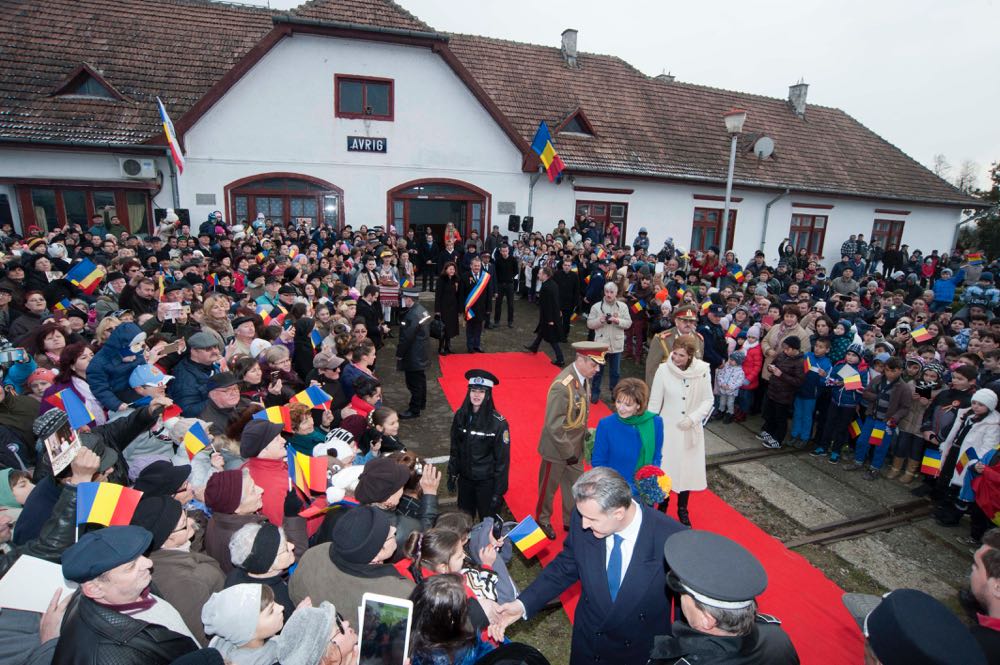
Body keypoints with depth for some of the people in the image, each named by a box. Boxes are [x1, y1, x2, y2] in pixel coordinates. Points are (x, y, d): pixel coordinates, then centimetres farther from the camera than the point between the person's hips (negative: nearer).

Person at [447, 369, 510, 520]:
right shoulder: (460, 415, -6)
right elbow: (454, 448, 5)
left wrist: (499, 490, -12)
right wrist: (452, 474, 8)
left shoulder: (498, 422, -19)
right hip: (464, 478, 4)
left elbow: (502, 459, -13)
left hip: (487, 481, -4)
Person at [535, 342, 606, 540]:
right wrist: (568, 452, -19)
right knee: (549, 487, 17)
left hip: (576, 448, 7)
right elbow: (554, 426, -26)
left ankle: (571, 521, 43)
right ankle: (543, 521, 41)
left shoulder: (584, 378, -5)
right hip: (557, 450, -7)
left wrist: (586, 435, 7)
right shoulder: (562, 386, -30)